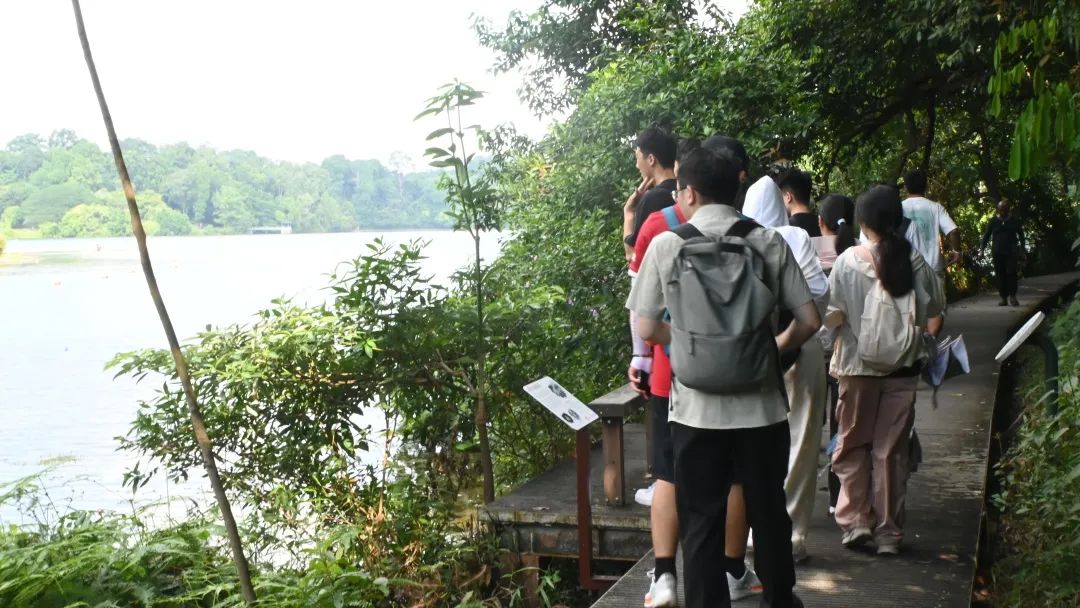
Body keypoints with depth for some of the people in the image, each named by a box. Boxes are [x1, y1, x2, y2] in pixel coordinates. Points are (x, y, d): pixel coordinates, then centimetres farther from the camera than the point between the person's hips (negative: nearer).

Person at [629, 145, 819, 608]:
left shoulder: (666, 245, -5)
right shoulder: (770, 243, -1)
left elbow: (647, 327, -2)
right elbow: (809, 321, -1)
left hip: (697, 409, -2)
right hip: (761, 405, 2)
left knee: (701, 523, 9)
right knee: (769, 513, 18)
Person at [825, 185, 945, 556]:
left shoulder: (848, 261, -11)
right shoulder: (913, 261, -5)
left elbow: (832, 314, -9)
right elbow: (935, 306, 7)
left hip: (858, 364, -2)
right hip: (903, 367, 2)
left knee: (853, 444, 14)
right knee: (891, 449, 8)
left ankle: (855, 518, 6)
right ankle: (889, 532, 13)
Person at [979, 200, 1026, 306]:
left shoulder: (1014, 221, 9)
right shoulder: (993, 222, 8)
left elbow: (1021, 235, 14)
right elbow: (986, 235, 6)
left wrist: (1022, 250, 6)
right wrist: (982, 248, -8)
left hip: (1011, 252, -1)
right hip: (997, 253, 1)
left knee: (1011, 273, -14)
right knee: (1000, 275, -1)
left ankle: (1012, 296, -11)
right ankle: (1004, 298, 4)